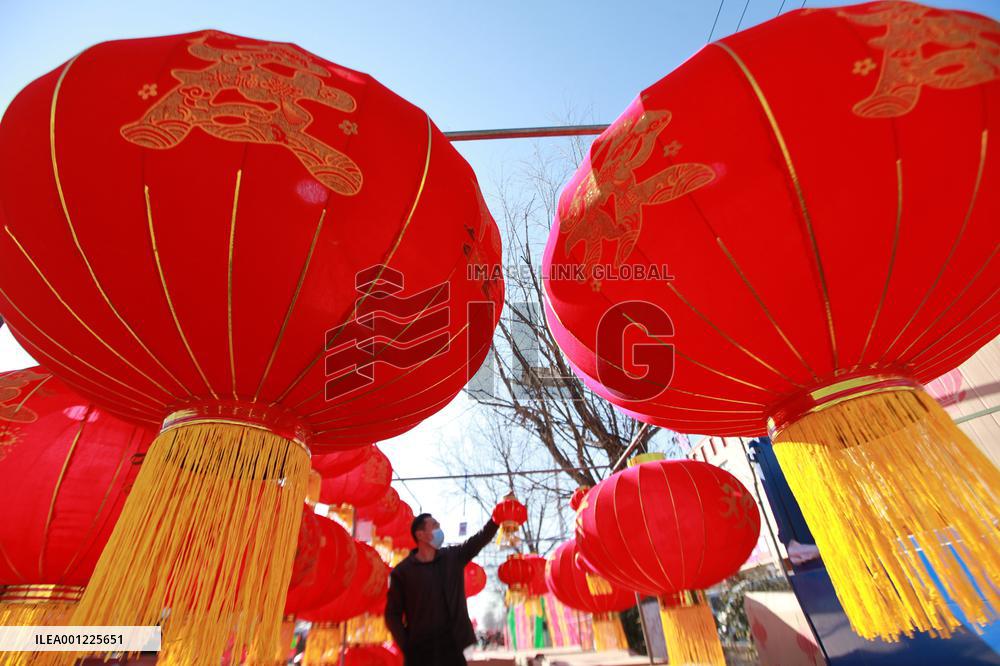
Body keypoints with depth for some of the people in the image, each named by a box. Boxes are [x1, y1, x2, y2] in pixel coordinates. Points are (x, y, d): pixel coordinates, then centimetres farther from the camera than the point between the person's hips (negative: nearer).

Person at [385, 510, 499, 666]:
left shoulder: (453, 557, 4)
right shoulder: (402, 571, -6)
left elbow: (480, 539, -4)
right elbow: (392, 614, -2)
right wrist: (406, 647, -11)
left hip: (452, 648, 3)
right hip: (419, 653, -3)